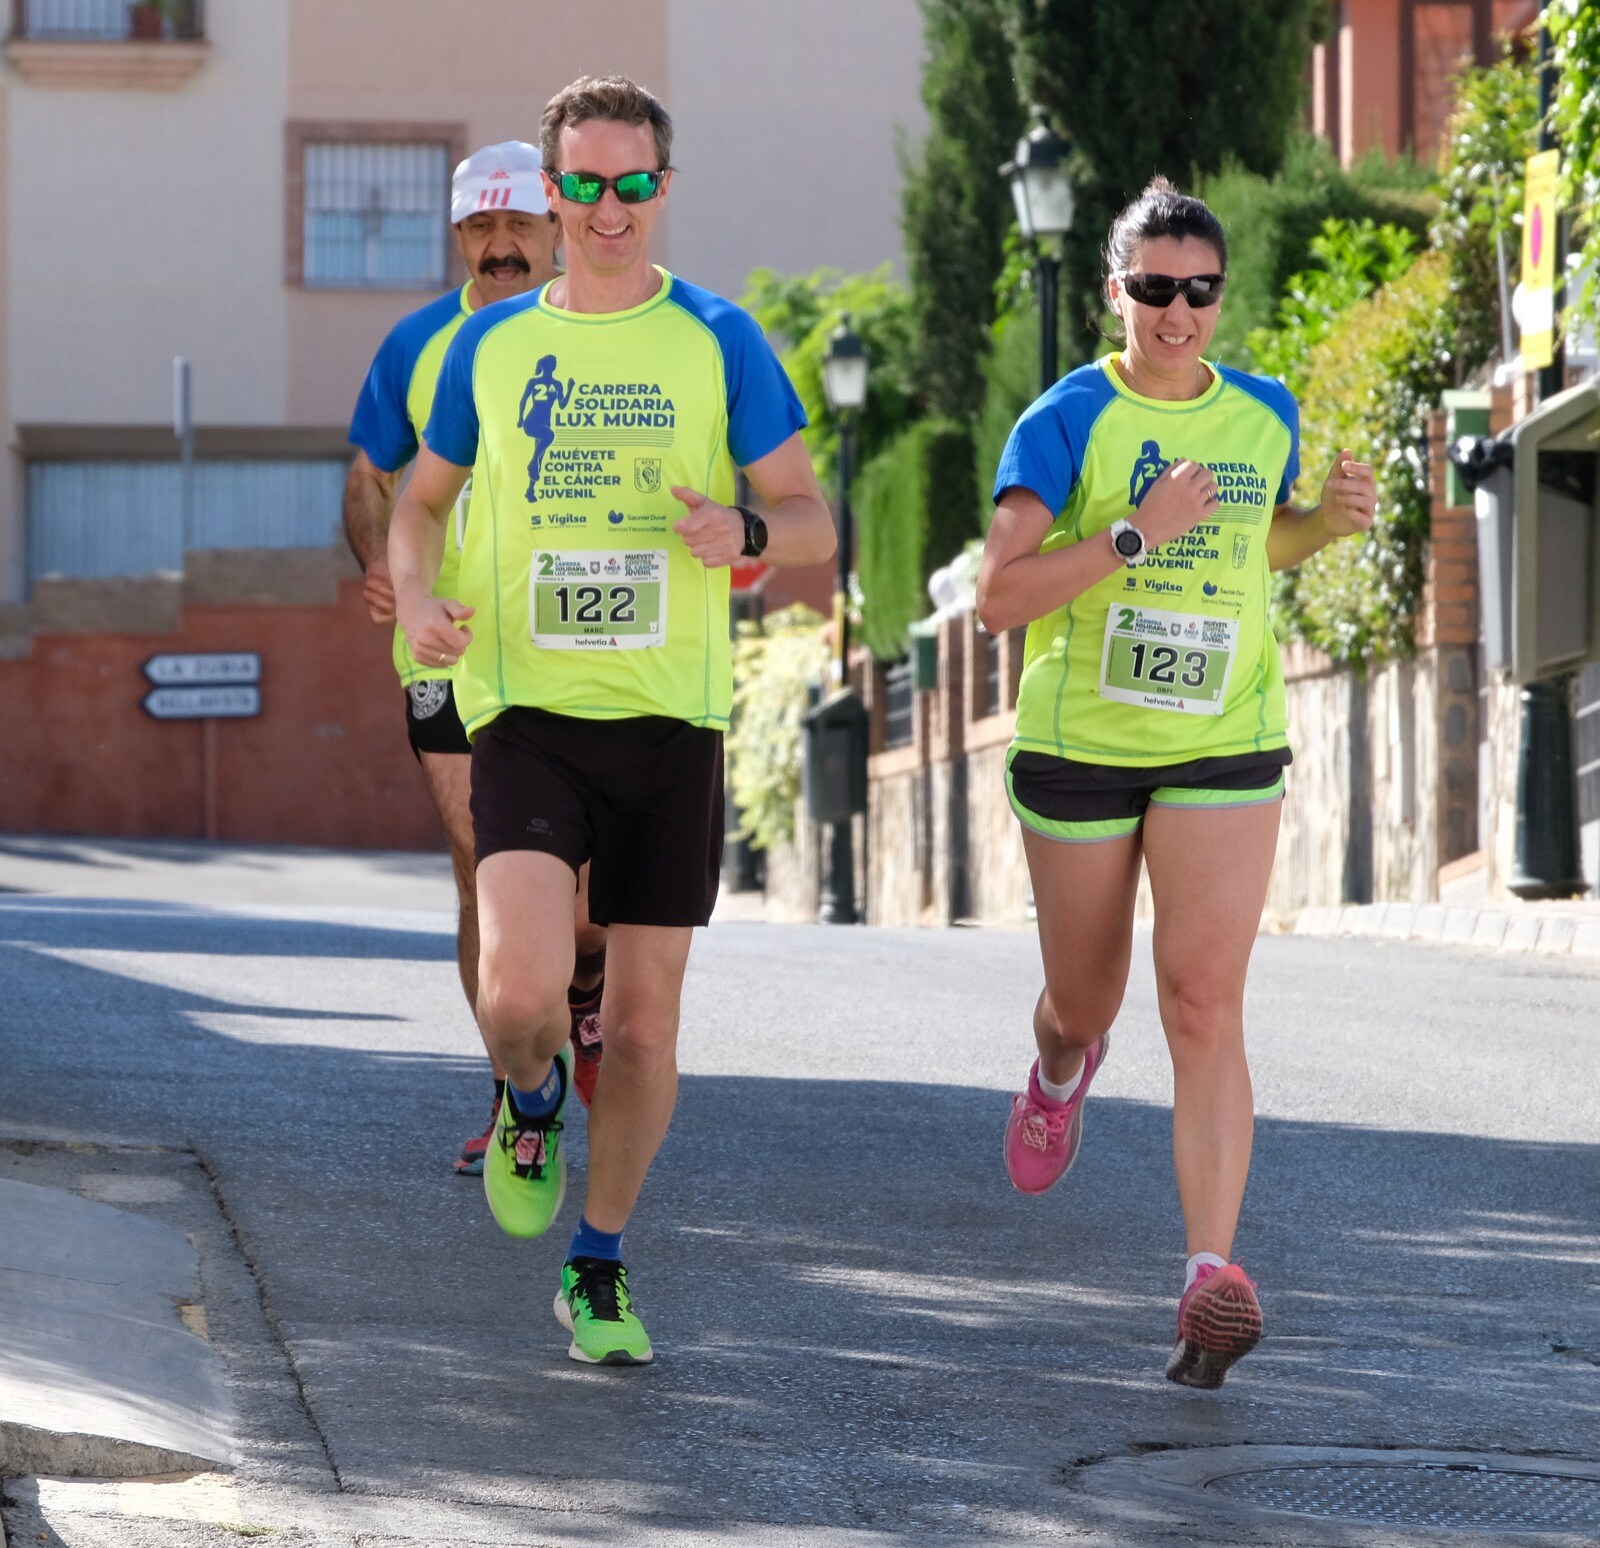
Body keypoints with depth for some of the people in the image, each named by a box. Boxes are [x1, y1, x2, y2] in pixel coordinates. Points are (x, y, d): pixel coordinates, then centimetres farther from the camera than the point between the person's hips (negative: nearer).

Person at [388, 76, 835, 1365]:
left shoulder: (720, 342, 2)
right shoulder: (491, 344, 8)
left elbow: (815, 522, 3)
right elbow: (424, 498, 20)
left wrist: (745, 531, -20)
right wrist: (417, 599, -1)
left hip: (670, 721, 0)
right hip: (527, 712, 0)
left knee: (644, 1026, 4)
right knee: (525, 989, -20)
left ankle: (598, 1271, 23)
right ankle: (532, 1099, 17)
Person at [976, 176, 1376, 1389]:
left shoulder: (1267, 416, 4)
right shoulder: (1066, 422, -10)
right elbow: (999, 596, -18)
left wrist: (1333, 520, 3)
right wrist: (1135, 533, -26)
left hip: (1224, 750, 1)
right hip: (1080, 745, -1)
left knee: (1205, 1006, -14)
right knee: (1085, 1001, 16)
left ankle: (1213, 1278, -20)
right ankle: (1063, 1067, 55)